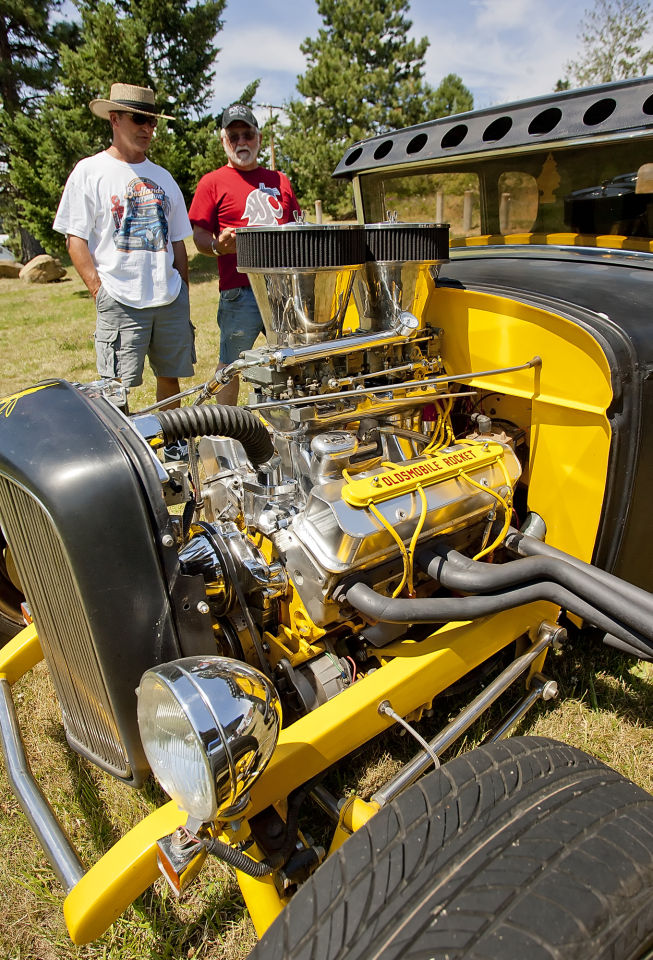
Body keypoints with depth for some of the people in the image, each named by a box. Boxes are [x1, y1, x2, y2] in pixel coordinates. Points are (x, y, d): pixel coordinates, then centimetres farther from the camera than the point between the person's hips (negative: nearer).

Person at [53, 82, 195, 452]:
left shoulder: (162, 177, 17)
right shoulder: (90, 171, 4)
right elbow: (75, 238, 0)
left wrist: (184, 292, 13)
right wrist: (99, 289, -10)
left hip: (170, 298, 5)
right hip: (120, 300, -4)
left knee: (171, 377, 10)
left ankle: (174, 445, 25)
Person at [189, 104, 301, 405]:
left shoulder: (279, 180, 21)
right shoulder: (213, 182, 6)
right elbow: (200, 237, 1)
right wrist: (219, 246, -21)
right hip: (240, 291, -4)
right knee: (230, 366, 0)